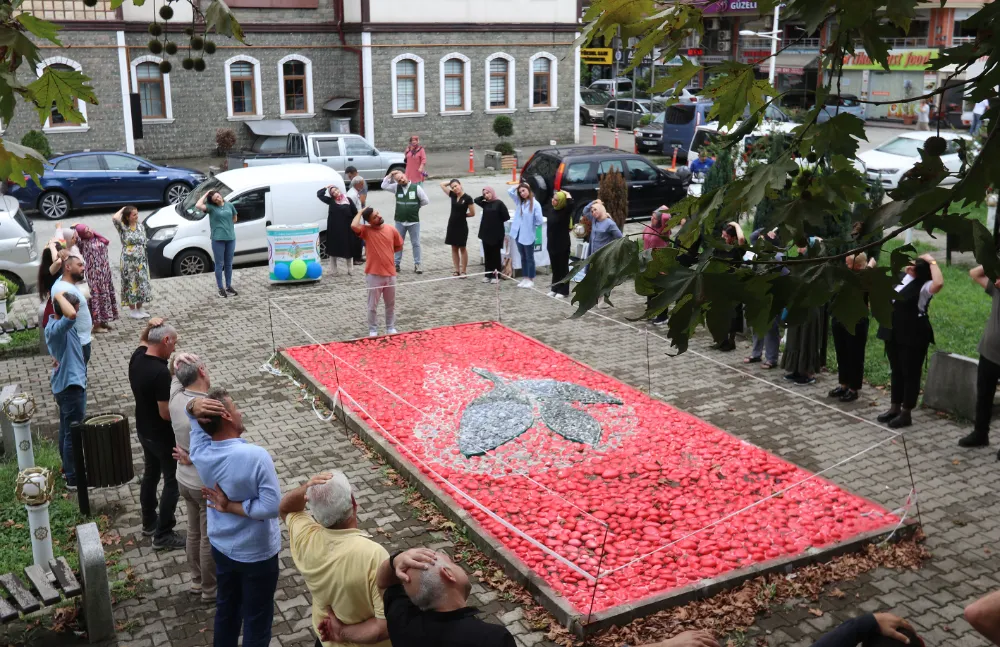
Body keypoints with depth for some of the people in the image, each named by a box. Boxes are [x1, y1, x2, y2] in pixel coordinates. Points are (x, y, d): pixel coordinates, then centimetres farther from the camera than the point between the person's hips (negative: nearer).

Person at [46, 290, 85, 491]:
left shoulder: (60, 324, 4)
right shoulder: (55, 329, -27)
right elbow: (71, 315, -47)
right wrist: (59, 296, -33)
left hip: (67, 384, 11)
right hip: (71, 386, -11)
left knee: (66, 430, 23)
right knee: (73, 433, -1)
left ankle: (68, 468, 38)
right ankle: (73, 479, 7)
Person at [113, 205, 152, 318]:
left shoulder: (140, 227, 5)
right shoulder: (123, 227, -7)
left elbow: (144, 244, 9)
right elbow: (114, 218, -28)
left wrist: (145, 261, 7)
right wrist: (122, 209, -9)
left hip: (141, 262, 4)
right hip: (128, 262, -4)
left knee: (142, 284, 8)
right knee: (131, 284, 3)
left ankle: (139, 309, 23)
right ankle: (132, 311, 16)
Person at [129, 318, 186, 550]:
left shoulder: (137, 357, -6)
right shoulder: (160, 372, -31)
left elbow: (143, 340, 19)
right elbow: (166, 413, -28)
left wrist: (150, 327, 1)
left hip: (144, 431, 9)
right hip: (163, 436, -9)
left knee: (150, 475, 24)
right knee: (173, 483, 5)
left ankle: (149, 522, 39)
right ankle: (163, 535, 12)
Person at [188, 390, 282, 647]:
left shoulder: (199, 453, -14)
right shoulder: (256, 456, -31)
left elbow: (195, 418, 1)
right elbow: (272, 506, -31)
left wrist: (194, 406, -23)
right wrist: (231, 506, -20)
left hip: (221, 547, 6)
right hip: (256, 554, -6)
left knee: (226, 608, 26)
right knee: (257, 618, 14)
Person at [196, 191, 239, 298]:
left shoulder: (229, 205, 6)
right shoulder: (211, 207, -5)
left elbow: (235, 218, 19)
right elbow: (198, 205, -23)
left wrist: (227, 224, 4)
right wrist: (205, 194, -11)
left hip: (230, 238, 4)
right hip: (218, 239, -4)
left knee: (229, 264, 13)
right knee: (219, 264, 3)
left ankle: (229, 286, 23)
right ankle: (221, 288, 11)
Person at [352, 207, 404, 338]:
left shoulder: (391, 230, 1)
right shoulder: (366, 230, -8)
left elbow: (399, 246, 16)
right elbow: (354, 226, -29)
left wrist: (386, 252, 4)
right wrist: (360, 212, -15)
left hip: (390, 273, 3)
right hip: (374, 275, -3)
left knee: (391, 304, 15)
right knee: (373, 305, 5)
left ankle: (391, 328, 29)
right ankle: (373, 330, 17)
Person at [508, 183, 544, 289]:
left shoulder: (535, 204, -13)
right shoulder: (519, 201, 5)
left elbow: (539, 221, -15)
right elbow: (509, 191, 7)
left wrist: (530, 225, -1)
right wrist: (518, 185, 2)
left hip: (528, 235, -6)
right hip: (518, 234, 6)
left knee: (529, 258, 6)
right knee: (523, 257, 15)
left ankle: (531, 280, 14)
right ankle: (525, 278, 23)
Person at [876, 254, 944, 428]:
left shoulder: (924, 285, -19)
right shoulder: (902, 276, 5)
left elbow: (939, 283, -42)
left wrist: (932, 262, -33)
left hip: (913, 337, -8)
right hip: (893, 333, 8)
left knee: (910, 373, 3)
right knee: (896, 371, 17)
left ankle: (906, 414, 12)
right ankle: (895, 408, 29)